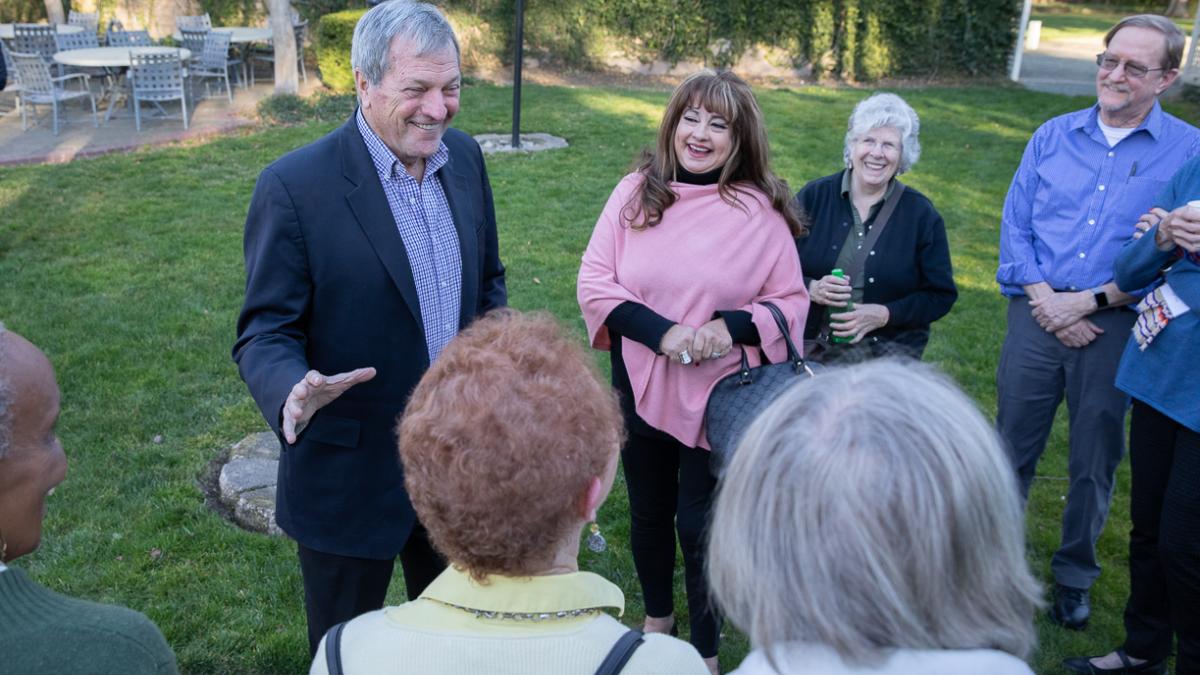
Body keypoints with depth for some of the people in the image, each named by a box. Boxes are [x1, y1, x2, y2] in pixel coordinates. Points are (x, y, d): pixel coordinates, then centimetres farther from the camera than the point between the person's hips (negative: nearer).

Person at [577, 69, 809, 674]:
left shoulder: (760, 210, -10)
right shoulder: (636, 191, -5)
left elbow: (790, 302, -5)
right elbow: (594, 282, -7)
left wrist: (731, 326, -24)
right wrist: (663, 332, -21)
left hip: (718, 397, -3)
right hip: (639, 388, 3)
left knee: (700, 524, 9)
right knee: (648, 512, 21)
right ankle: (657, 617, 48)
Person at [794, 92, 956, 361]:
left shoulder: (922, 215, 4)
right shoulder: (813, 197, 5)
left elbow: (941, 295, 5)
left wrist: (884, 315, -10)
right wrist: (811, 288, -13)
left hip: (887, 347, 0)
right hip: (810, 340, 1)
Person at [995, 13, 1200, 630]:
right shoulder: (1053, 136, 6)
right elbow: (1014, 225, 3)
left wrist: (1087, 302, -14)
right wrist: (1045, 300, -10)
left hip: (1117, 325, -2)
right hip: (1037, 317, 2)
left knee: (1094, 462, 11)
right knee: (1011, 448, 10)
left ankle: (1074, 577, 30)